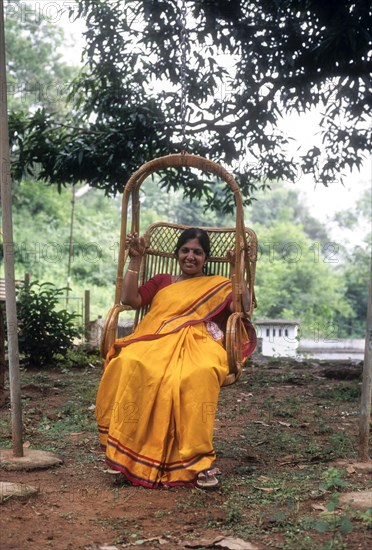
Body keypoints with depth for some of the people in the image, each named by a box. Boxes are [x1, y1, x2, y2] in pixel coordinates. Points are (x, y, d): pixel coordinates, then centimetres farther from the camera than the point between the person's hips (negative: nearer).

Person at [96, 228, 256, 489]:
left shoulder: (219, 285, 27)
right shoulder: (162, 281, 32)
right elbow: (130, 299, 17)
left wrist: (239, 270, 4)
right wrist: (135, 260, 15)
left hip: (200, 344, -2)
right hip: (156, 342, 2)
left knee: (199, 374, -42)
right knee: (128, 364, -37)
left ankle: (198, 458, -39)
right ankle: (124, 451, -32)